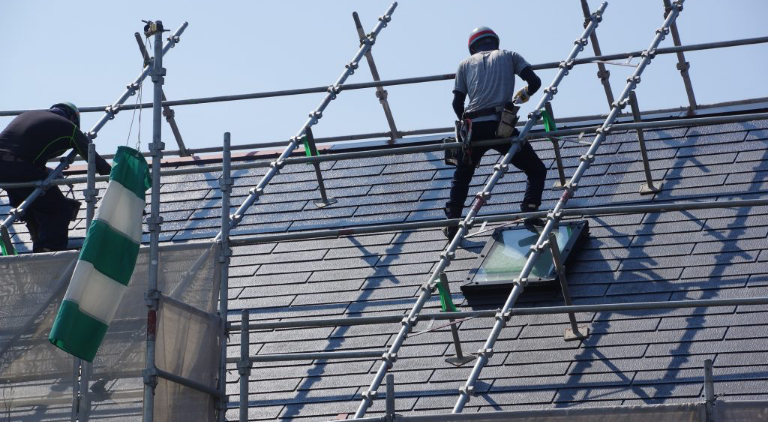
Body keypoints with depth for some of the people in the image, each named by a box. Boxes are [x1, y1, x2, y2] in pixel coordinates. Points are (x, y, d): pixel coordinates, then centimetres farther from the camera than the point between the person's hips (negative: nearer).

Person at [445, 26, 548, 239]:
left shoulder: (466, 64, 21)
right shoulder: (509, 56, 18)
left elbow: (457, 103, 13)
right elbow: (535, 81, 7)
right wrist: (524, 94, 28)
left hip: (473, 128, 2)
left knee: (461, 176, 25)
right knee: (537, 171, 11)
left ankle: (452, 223, 17)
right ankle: (529, 212, -9)